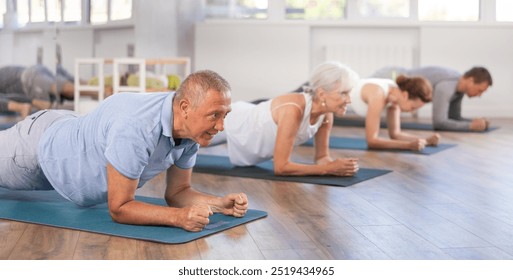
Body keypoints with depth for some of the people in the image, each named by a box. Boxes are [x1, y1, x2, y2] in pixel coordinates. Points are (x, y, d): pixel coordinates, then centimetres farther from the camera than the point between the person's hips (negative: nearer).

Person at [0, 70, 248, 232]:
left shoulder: (191, 132, -22)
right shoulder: (137, 129, -46)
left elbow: (176, 193, -10)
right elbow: (118, 209, -37)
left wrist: (220, 203, -27)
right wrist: (179, 217, -49)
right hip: (38, 148, -7)